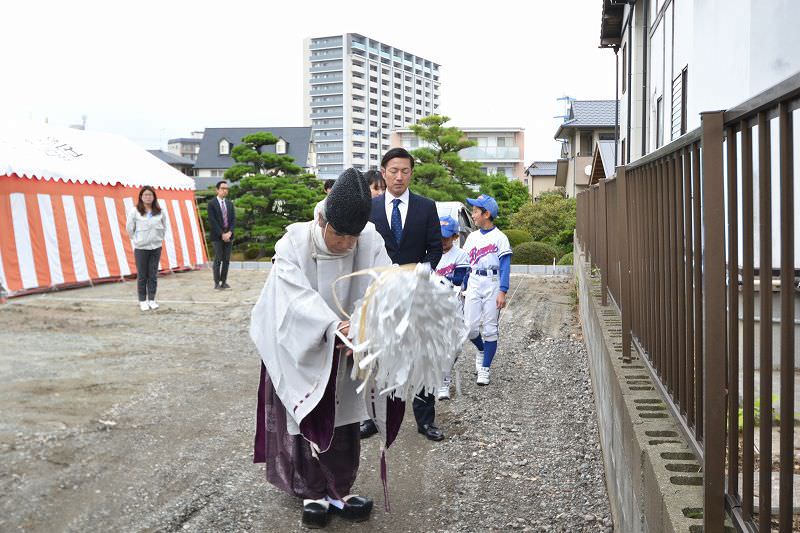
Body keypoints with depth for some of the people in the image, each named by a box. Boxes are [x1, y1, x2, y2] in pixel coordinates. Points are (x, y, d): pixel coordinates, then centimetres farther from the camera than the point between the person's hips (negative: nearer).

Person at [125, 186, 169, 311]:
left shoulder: (159, 212, 2)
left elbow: (165, 226, 15)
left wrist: (160, 237, 10)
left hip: (156, 247, 3)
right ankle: (142, 301, 12)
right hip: (141, 248, -3)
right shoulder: (135, 211, -7)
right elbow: (129, 228, 0)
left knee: (153, 275, 7)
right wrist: (136, 239, 5)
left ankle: (152, 299, 16)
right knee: (142, 276, 3)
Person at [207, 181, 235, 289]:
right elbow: (212, 221, -10)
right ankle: (217, 282, 2)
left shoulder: (230, 203, 13)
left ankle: (224, 281, 11)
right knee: (218, 260, -4)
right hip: (217, 236, -5)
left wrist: (229, 232, -7)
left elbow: (233, 219, 8)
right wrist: (222, 234, -14)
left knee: (226, 260, 5)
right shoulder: (212, 204, -4)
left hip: (228, 236, 5)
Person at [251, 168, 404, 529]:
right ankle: (313, 493, 24)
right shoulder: (295, 243, -23)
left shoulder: (371, 243, -17)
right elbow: (298, 297, -33)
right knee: (307, 423, 8)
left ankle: (338, 491, 25)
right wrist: (333, 327, -49)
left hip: (345, 352, 2)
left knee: (344, 423, 9)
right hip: (300, 349, -2)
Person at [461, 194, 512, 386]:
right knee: (470, 327, -2)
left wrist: (502, 292, -15)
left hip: (493, 284, -4)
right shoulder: (472, 237, 13)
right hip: (473, 284, 4)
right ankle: (481, 350, 28)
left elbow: (505, 267, -7)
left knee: (490, 329, -1)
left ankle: (484, 369, 6)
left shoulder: (500, 237, -3)